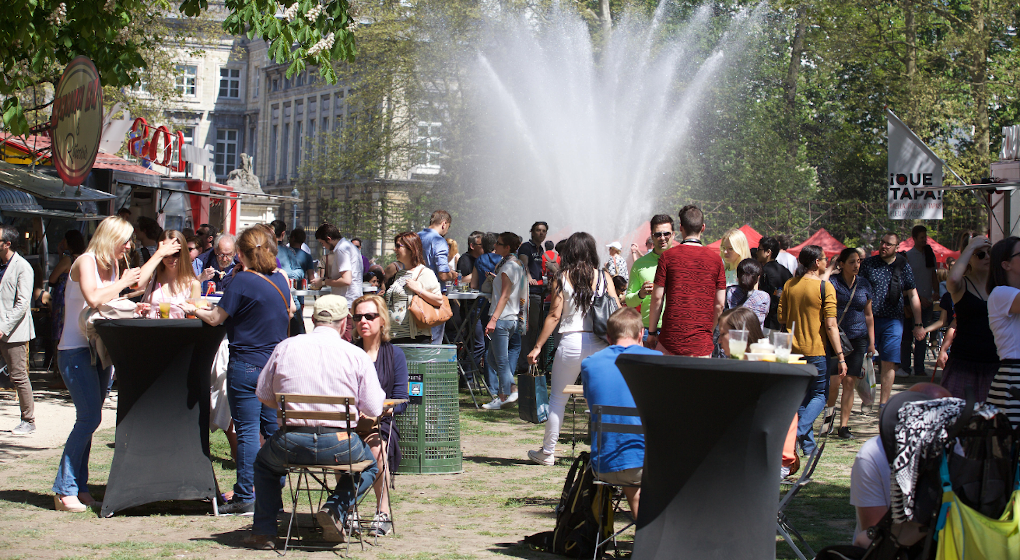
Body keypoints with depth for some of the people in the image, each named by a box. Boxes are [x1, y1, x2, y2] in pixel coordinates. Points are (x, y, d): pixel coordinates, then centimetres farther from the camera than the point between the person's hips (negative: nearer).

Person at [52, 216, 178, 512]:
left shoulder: (111, 265, 15)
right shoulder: (86, 262, -11)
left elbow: (137, 281, 32)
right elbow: (94, 299, -26)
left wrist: (159, 255, 32)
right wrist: (122, 282, -15)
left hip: (100, 350, 8)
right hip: (76, 351, -8)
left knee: (89, 419, 5)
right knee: (89, 418, -15)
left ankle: (78, 488, 8)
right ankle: (64, 491, -11)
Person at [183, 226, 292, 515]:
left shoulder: (243, 280, -12)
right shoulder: (281, 279, 7)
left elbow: (216, 318, -9)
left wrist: (193, 309, 8)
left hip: (246, 365, -6)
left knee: (247, 430, -2)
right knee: (273, 429, 10)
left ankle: (245, 497, 1)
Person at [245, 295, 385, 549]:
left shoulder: (285, 347, 4)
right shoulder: (356, 355, -1)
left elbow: (264, 396, 13)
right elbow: (374, 409, -2)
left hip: (291, 444, 2)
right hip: (339, 446, -1)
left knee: (264, 462, 35)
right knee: (370, 464, 30)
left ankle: (264, 531, 24)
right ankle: (336, 509, 5)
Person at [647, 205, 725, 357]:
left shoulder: (668, 256, -1)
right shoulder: (715, 259, 4)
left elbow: (657, 297, -1)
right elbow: (719, 304, 5)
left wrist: (651, 332, 9)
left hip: (671, 337, -1)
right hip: (702, 341, 1)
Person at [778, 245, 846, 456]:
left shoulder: (789, 285, 4)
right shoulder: (825, 287, -12)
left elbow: (781, 318, 7)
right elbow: (831, 325, -15)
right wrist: (840, 357, -12)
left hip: (793, 350, 5)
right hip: (816, 350, -5)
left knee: (802, 396, 14)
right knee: (819, 394, 8)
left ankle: (808, 444, 15)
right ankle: (800, 430, -14)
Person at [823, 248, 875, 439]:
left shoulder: (864, 284, 11)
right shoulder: (833, 281, 0)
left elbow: (868, 315, 16)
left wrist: (871, 341, 14)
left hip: (858, 338, 3)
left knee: (850, 382, 0)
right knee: (835, 379, -10)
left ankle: (843, 425, 7)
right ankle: (829, 410, 21)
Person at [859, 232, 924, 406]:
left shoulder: (903, 267, 6)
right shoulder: (868, 263, 3)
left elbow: (913, 296, 10)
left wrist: (918, 324, 7)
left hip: (893, 321, 1)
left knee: (889, 363, 0)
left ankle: (883, 403, 7)